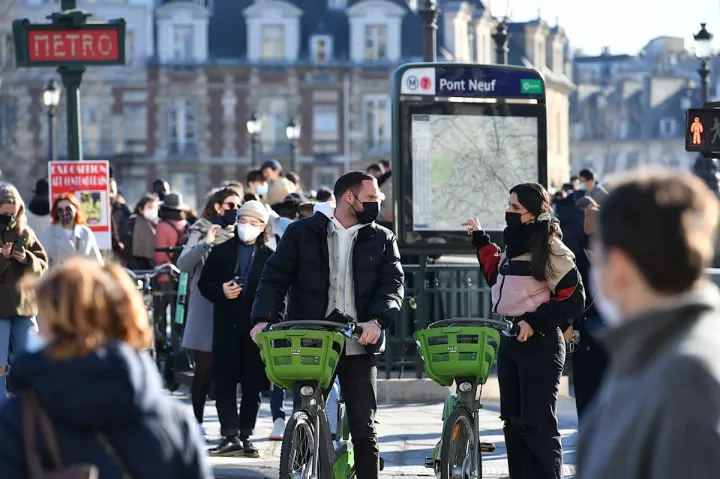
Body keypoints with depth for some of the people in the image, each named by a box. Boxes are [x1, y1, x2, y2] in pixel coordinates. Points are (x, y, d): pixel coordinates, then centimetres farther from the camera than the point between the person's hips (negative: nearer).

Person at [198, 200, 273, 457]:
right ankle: (230, 436, -3)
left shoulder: (270, 257, 4)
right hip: (226, 327, 1)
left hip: (256, 328, -1)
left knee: (253, 385, 4)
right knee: (224, 382, -4)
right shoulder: (221, 251, 8)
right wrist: (221, 291, -10)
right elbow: (204, 283, 10)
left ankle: (245, 436, 13)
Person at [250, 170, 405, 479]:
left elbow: (393, 285, -1)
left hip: (358, 347, 1)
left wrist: (377, 320, -20)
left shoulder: (381, 239, 9)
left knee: (364, 428, 1)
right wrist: (264, 318, -13)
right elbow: (275, 277, 3)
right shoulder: (302, 233, 5)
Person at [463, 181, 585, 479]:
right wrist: (480, 239, 26)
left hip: (540, 343, -9)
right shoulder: (514, 245, 13)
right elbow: (497, 276, 27)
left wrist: (534, 321, -19)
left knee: (538, 424, -10)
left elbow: (573, 299, -14)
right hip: (509, 340, 9)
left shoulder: (551, 250, -12)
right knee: (513, 422, 12)